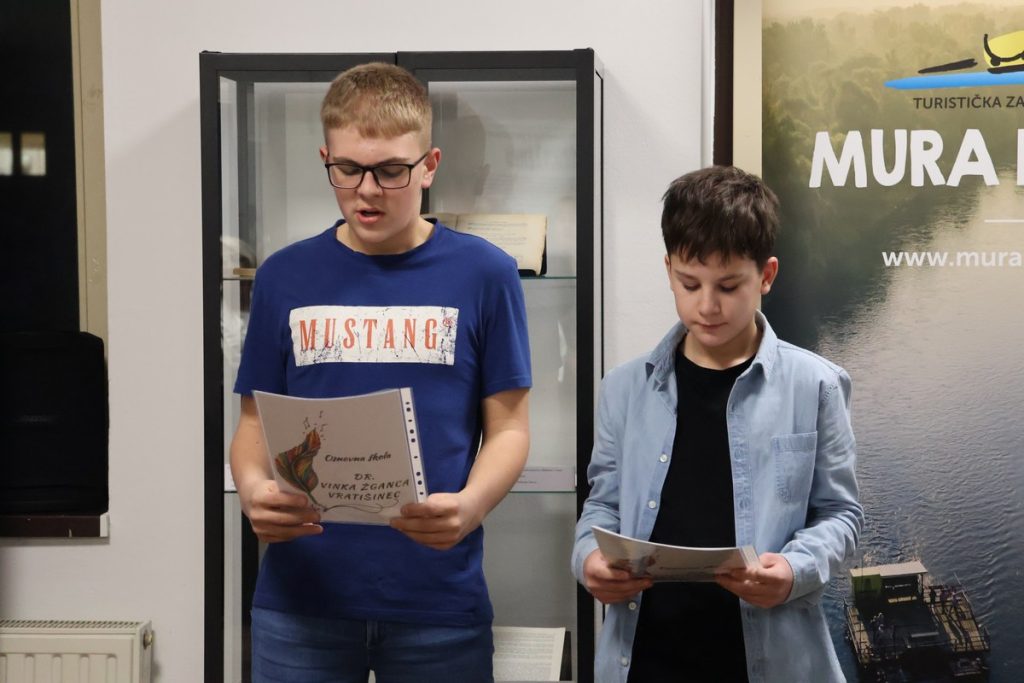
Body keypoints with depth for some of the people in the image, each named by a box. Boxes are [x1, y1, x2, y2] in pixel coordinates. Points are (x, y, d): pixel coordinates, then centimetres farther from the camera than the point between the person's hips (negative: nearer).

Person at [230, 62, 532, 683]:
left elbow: (508, 428, 1)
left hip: (439, 602, -1)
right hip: (301, 598, 2)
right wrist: (254, 488, -13)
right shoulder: (286, 277, 4)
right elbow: (256, 421, 8)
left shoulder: (483, 274, -1)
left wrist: (469, 506, -18)